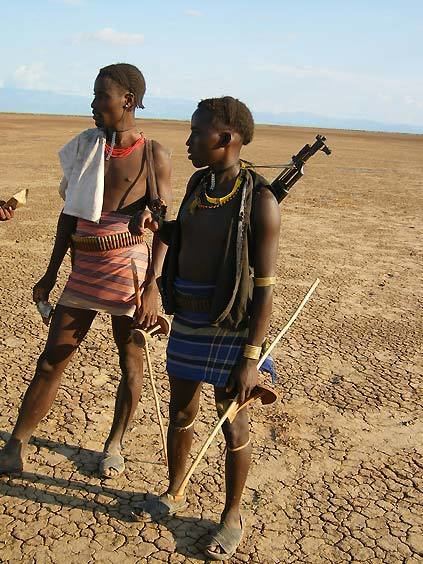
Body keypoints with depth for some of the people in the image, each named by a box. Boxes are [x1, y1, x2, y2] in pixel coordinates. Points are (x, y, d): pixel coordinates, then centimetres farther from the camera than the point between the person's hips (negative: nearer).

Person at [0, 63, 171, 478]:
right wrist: (51, 274, 12)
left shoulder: (154, 156, -5)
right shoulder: (85, 147, 6)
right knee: (51, 359, 6)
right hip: (84, 267, 4)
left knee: (130, 362, 9)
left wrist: (153, 288, -14)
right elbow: (70, 215, 11)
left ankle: (114, 444, 30)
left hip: (129, 265, -3)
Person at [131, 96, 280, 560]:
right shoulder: (198, 184, 3)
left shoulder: (259, 201, -18)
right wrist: (153, 224, 0)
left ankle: (231, 516, 30)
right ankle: (173, 493, 41)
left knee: (232, 425, 9)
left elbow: (265, 287, -16)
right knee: (180, 411, 18)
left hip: (231, 329, -6)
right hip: (187, 320, 7)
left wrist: (250, 356, -18)